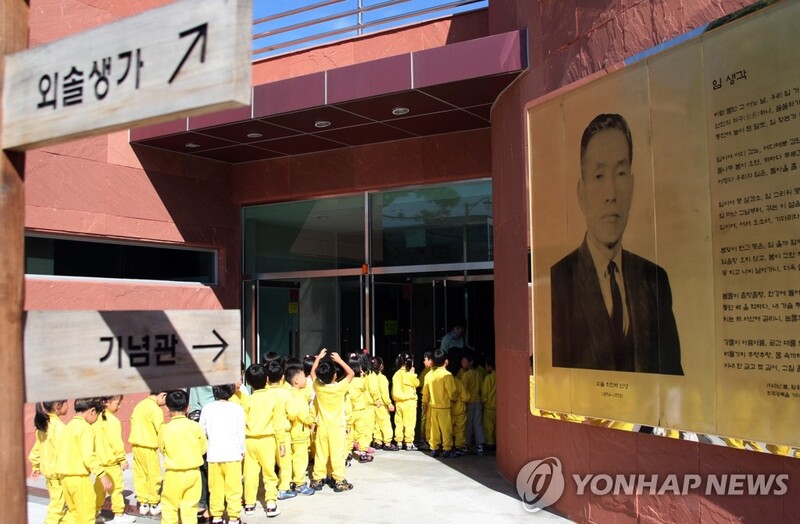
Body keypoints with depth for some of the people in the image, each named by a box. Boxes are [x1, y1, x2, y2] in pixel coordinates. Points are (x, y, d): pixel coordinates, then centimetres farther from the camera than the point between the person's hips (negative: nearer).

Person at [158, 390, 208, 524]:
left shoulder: (165, 429, -10)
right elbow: (203, 448, 1)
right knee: (190, 506, 9)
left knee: (169, 505, 11)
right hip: (193, 472, 2)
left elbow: (162, 449, 3)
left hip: (173, 474, -1)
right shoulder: (195, 426, -8)